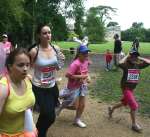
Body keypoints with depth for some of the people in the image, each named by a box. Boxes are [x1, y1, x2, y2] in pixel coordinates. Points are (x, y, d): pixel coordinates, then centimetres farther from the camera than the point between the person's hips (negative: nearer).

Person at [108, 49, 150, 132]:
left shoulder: (138, 65, 0)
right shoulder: (126, 64, -16)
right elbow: (120, 63, -39)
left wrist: (140, 58, -3)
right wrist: (126, 57, -23)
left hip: (132, 88, 7)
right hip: (126, 88, -7)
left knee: (124, 103, 24)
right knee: (134, 106, -8)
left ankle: (111, 109, 48)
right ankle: (134, 124, 8)